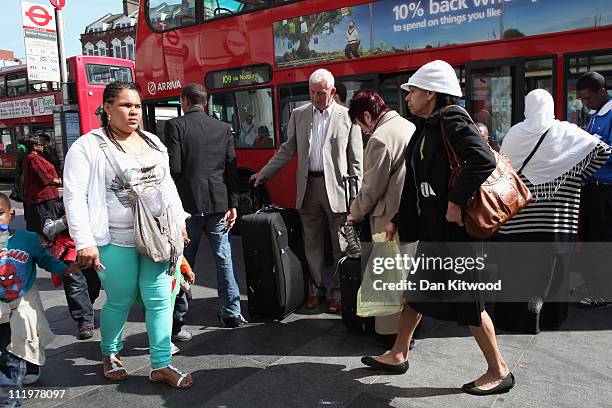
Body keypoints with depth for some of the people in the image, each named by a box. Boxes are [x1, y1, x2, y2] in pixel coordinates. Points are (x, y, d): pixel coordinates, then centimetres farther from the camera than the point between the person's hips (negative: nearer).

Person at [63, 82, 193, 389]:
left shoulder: (153, 142, 12)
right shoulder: (88, 147, -6)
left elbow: (167, 185, 19)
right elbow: (74, 195, -10)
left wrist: (179, 221, 15)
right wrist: (85, 242, -16)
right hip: (117, 242, -5)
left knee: (159, 300, 4)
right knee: (119, 302, 8)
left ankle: (162, 365, 15)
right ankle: (110, 355, 35)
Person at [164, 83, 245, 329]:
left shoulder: (175, 126, -4)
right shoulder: (223, 128, 7)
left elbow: (174, 167, -11)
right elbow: (231, 168, 4)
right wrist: (232, 204, 6)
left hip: (188, 204, -3)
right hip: (219, 203, 3)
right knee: (224, 258, 11)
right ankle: (232, 313, 18)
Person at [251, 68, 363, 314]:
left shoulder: (348, 117, -1)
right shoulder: (299, 115, 9)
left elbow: (356, 160, -1)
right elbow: (288, 150, 12)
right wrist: (265, 173, 6)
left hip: (336, 188, -3)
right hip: (308, 186, 3)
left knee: (340, 244, 4)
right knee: (311, 241, 11)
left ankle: (338, 293, 17)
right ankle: (316, 289, 25)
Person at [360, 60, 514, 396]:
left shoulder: (452, 120, -14)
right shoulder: (429, 128, 14)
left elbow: (483, 159, -30)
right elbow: (417, 183, 17)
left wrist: (456, 201, -26)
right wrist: (399, 220, 19)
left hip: (454, 229, -10)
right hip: (432, 228, 10)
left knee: (466, 300, 1)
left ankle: (499, 372, 19)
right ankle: (398, 355, 32)